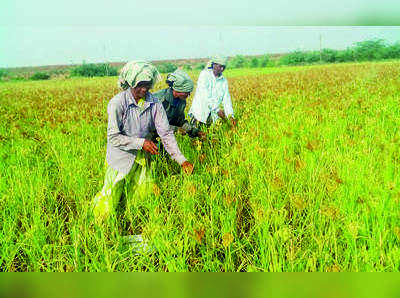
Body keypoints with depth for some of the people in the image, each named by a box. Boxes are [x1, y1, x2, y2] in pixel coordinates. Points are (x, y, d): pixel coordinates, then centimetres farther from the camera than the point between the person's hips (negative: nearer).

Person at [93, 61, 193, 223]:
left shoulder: (155, 103, -7)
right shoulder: (117, 103, -19)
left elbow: (166, 133, -9)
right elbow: (113, 137, -19)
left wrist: (181, 159, -18)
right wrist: (141, 142, -26)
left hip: (142, 158, 4)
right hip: (120, 158, -4)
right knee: (108, 207, 0)